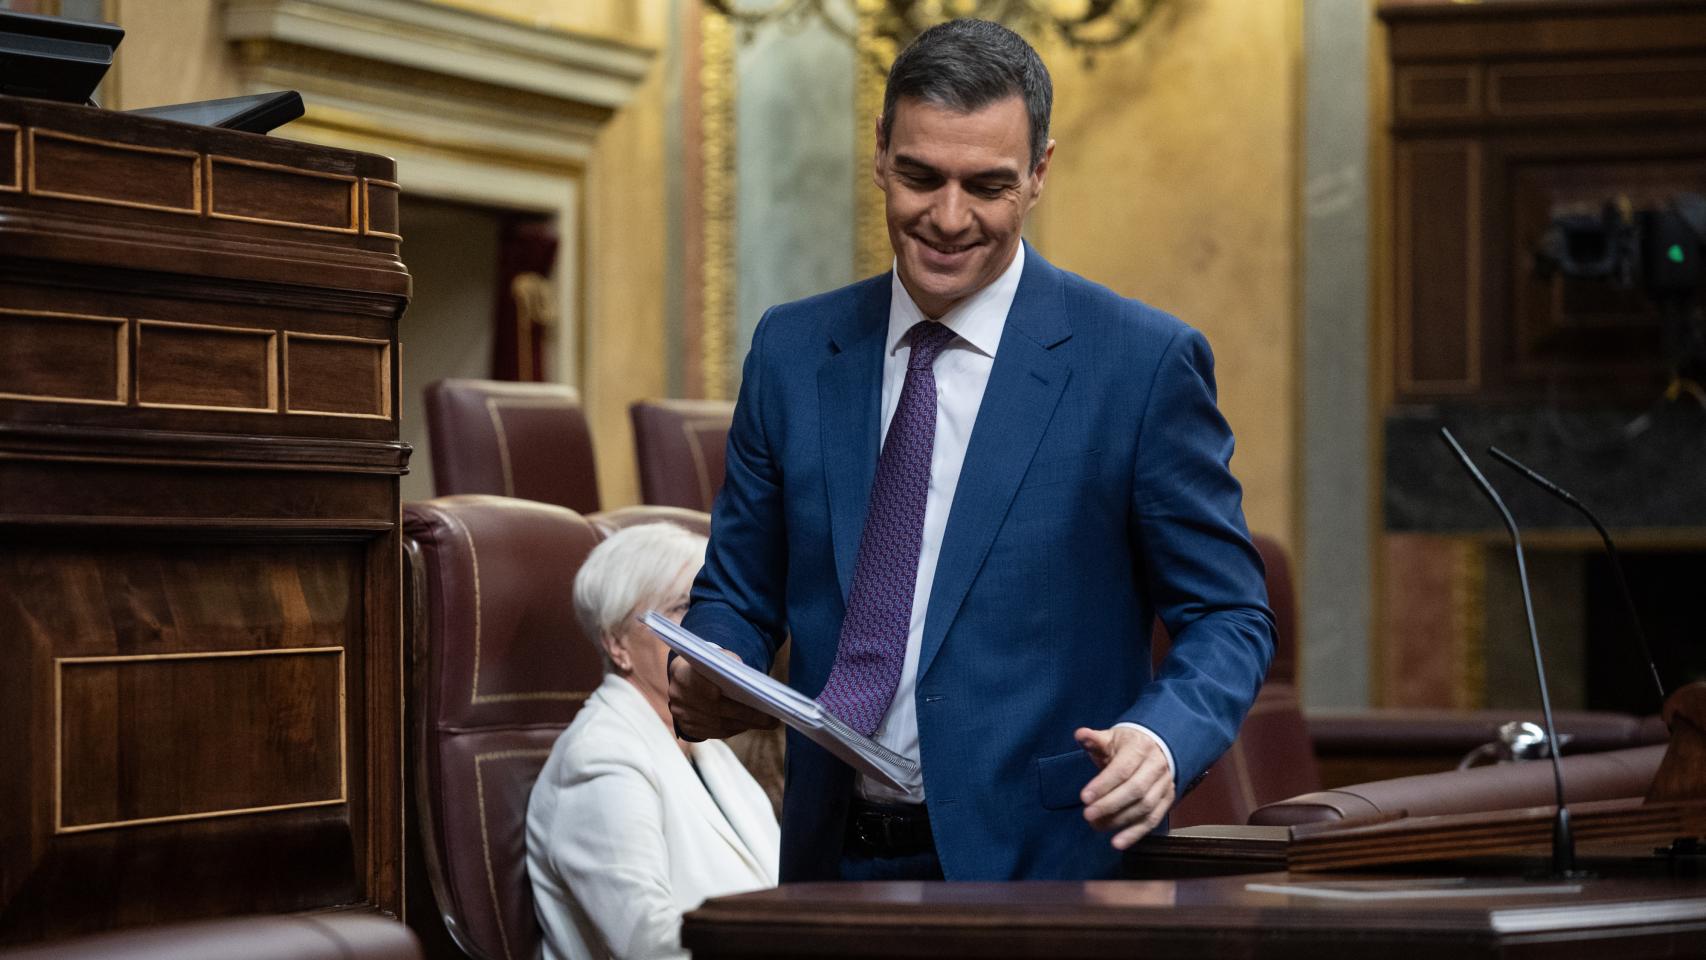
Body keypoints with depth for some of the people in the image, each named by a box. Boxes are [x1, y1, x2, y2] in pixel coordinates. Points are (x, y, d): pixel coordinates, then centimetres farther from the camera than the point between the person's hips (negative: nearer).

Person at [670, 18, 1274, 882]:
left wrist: (1163, 739, -24)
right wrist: (703, 681, -11)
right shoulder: (790, 351, 5)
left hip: (1037, 872, -3)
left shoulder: (1144, 364, -7)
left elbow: (1227, 615, -4)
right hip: (835, 862, 3)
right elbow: (736, 592, 12)